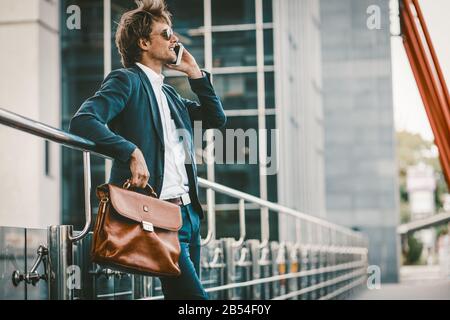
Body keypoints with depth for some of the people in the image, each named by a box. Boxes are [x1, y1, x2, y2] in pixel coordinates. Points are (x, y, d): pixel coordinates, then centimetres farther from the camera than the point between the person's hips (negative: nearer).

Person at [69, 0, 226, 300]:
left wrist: (195, 73, 17)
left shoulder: (169, 93, 21)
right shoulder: (127, 81, -5)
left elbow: (217, 118, 25)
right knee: (195, 296, -16)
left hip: (189, 211, 9)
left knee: (184, 296, 12)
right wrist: (132, 152, -25)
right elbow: (82, 121, -18)